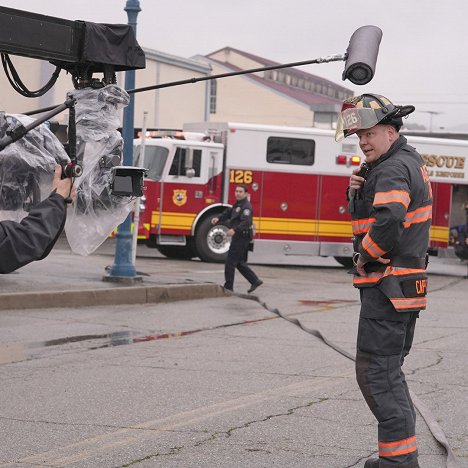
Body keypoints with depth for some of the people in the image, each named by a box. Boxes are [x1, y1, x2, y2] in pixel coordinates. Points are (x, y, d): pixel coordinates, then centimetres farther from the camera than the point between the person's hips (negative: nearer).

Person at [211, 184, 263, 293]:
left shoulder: (246, 206, -17)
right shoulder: (237, 204, 15)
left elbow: (246, 222, -30)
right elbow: (228, 213, 19)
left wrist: (235, 230, -44)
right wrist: (218, 219, -1)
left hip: (242, 237, -10)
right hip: (238, 237, 10)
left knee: (230, 262, -5)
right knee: (240, 263, 16)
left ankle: (228, 287, 1)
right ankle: (255, 281, 19)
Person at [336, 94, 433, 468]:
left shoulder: (393, 170, -16)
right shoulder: (410, 161, 16)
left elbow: (388, 220, -34)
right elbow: (366, 212, 22)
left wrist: (365, 255, -18)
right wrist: (357, 190, 1)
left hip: (388, 285, -11)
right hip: (407, 284, 11)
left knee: (376, 371, -8)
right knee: (389, 370, 16)